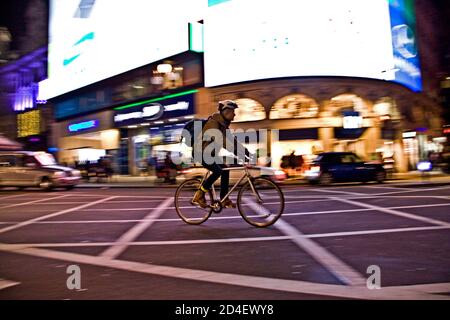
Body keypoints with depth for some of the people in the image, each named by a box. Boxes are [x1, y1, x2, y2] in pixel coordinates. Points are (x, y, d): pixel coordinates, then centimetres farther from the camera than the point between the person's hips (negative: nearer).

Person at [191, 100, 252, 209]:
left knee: (225, 170, 1)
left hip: (209, 153, 9)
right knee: (217, 171, -24)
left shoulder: (224, 124, 6)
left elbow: (232, 139, 7)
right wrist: (237, 152, -41)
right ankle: (199, 195, -11)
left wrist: (246, 151, -2)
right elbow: (221, 140, -35)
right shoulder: (213, 122, -23)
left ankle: (224, 199, 9)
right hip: (201, 153, -9)